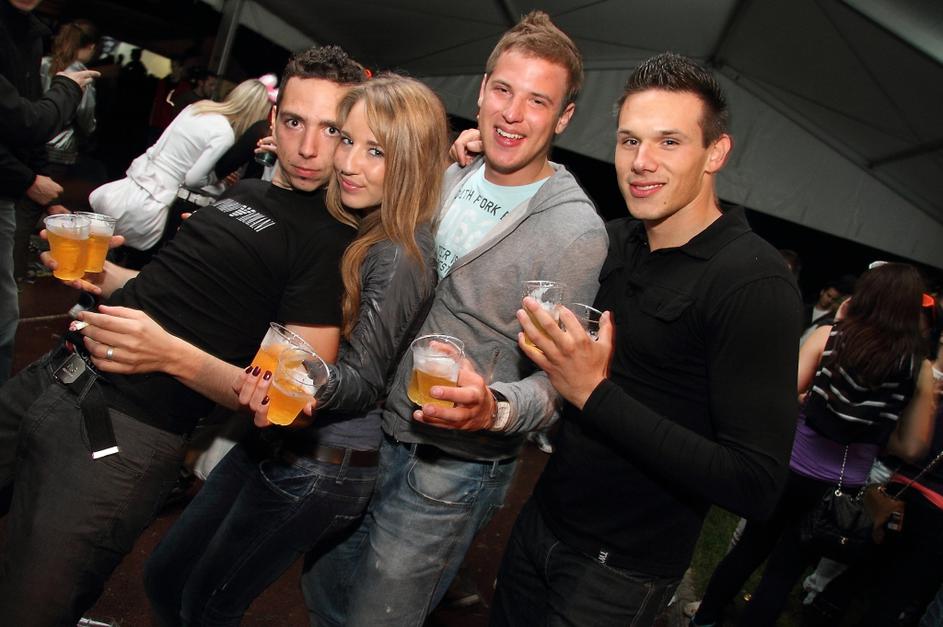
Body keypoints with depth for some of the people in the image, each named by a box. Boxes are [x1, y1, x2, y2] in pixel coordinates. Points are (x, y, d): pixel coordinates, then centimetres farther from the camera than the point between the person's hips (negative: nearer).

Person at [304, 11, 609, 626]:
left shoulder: (579, 232, -17)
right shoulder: (445, 180, 3)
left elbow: (561, 377, -17)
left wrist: (495, 409, -37)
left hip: (455, 466, -6)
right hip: (373, 433, 7)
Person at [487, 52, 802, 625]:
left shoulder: (755, 282, -22)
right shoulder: (615, 240, 0)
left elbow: (757, 486, -27)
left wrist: (596, 393, -29)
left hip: (620, 572, -6)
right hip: (541, 519, 7)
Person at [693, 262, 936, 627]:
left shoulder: (828, 335, -7)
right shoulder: (919, 368, -4)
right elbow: (912, 447, -2)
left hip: (790, 467, 0)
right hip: (841, 487, 0)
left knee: (750, 549, 20)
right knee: (784, 571, 15)